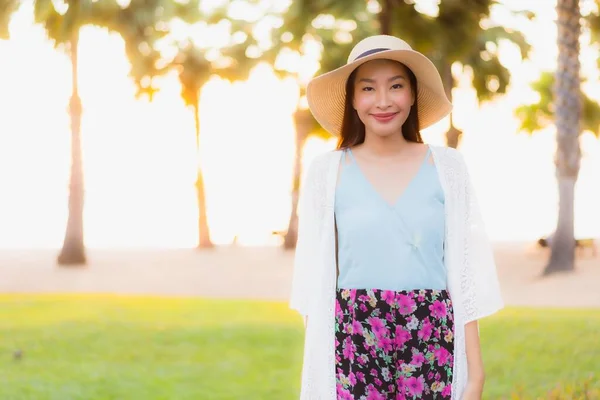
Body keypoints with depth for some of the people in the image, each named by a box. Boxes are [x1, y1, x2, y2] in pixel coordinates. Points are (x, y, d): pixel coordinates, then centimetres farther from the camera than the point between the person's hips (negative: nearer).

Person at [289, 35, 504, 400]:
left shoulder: (447, 166, 3)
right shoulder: (327, 172, 2)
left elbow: (466, 273, 3)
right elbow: (315, 278, 5)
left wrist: (475, 370, 1)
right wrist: (316, 370, 1)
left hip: (432, 344, 0)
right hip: (353, 344, 0)